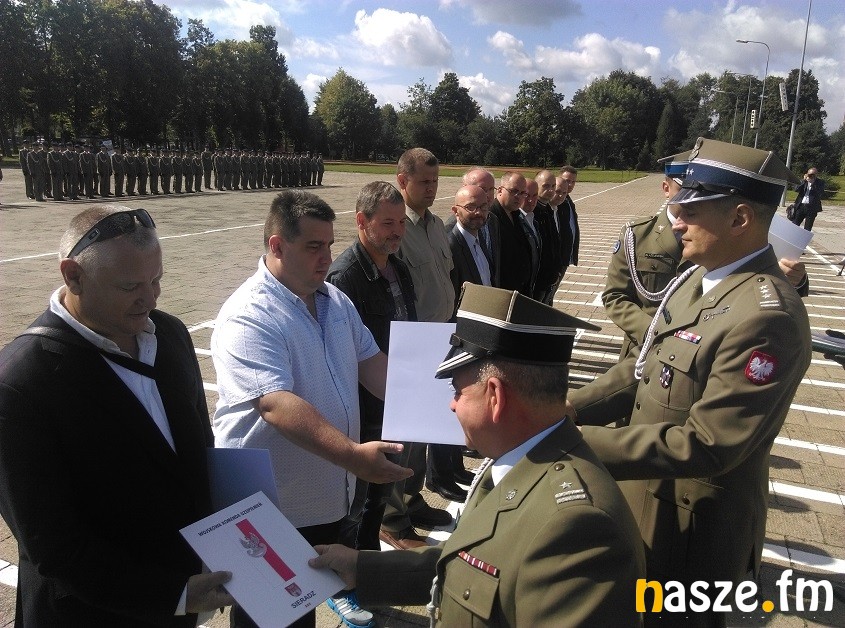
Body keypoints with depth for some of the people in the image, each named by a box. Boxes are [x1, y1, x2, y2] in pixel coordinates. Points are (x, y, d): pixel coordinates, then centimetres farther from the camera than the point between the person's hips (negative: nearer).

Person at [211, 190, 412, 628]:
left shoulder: (335, 301, 3)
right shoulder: (248, 317, -24)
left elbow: (369, 361, 8)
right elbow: (276, 405, -35)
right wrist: (352, 455, -43)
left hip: (327, 496, 7)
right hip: (268, 510, -7)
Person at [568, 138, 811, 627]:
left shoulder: (766, 317, -29)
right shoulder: (701, 276, 2)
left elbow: (705, 446, -30)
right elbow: (644, 371, 6)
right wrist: (564, 412, -6)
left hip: (694, 530, -8)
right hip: (647, 503, 9)